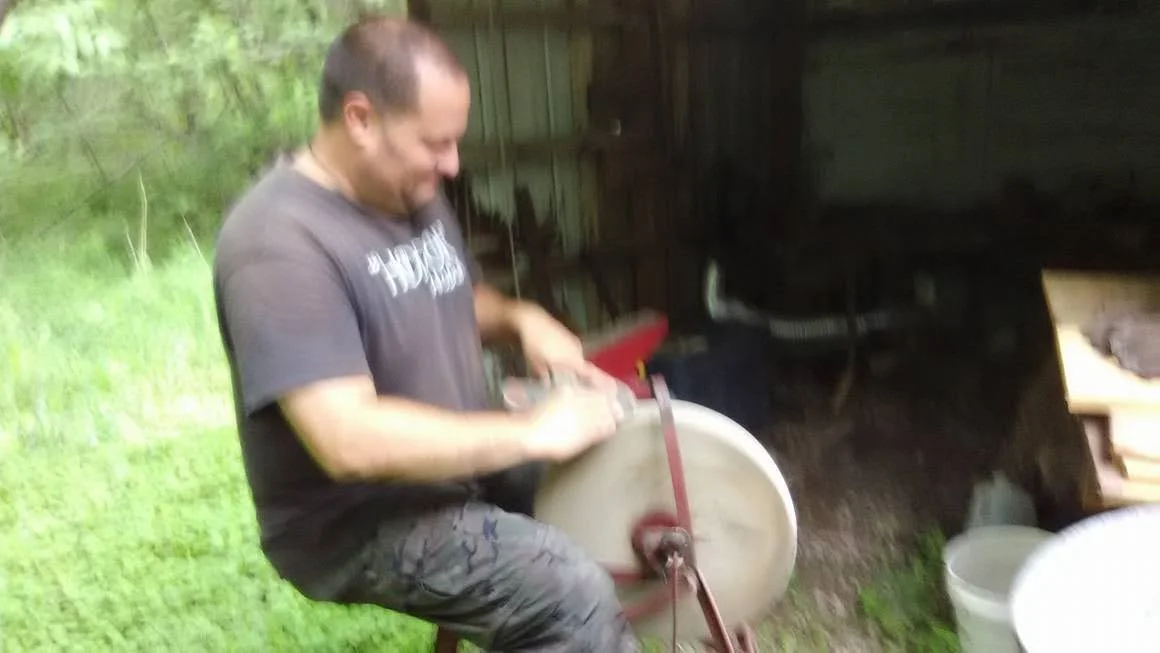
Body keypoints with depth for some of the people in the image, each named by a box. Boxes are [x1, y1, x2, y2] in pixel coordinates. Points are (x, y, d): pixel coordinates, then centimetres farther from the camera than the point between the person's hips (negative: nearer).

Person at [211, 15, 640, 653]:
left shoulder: (413, 195, 1)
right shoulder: (279, 243, -26)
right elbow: (348, 441, -33)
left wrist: (519, 318, -5)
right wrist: (532, 431, -28)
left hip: (462, 461, 9)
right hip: (357, 522, -8)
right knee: (574, 597, -23)